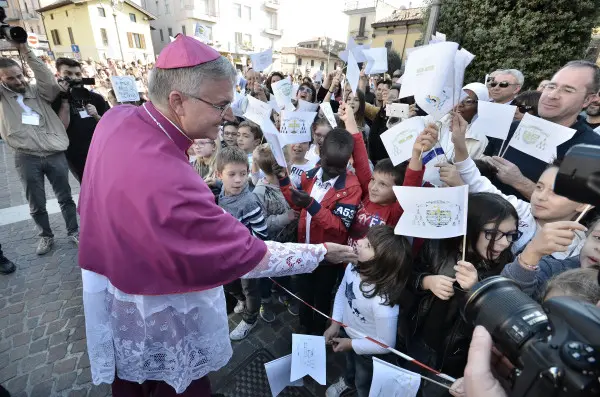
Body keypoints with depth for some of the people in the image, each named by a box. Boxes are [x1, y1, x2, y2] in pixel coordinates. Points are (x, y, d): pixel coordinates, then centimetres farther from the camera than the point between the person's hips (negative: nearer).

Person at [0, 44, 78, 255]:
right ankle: (46, 236, 28)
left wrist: (26, 51, -12)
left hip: (55, 154, 0)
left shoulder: (38, 91, 9)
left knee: (65, 197, 10)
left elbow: (50, 81, -10)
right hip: (26, 158, 1)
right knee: (36, 204, 10)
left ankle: (73, 231, 25)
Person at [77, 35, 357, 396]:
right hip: (156, 317, -8)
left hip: (114, 277, 8)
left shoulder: (116, 120, -13)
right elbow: (249, 256, -32)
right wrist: (323, 253, -21)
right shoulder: (171, 183, -41)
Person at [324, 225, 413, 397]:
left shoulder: (383, 303, -44)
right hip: (347, 331, 6)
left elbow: (386, 344, -27)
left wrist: (351, 344, -17)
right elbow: (342, 291, -6)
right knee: (349, 363, 40)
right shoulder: (353, 267, -27)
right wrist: (335, 323, -8)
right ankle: (348, 381, 72)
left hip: (368, 351, -6)